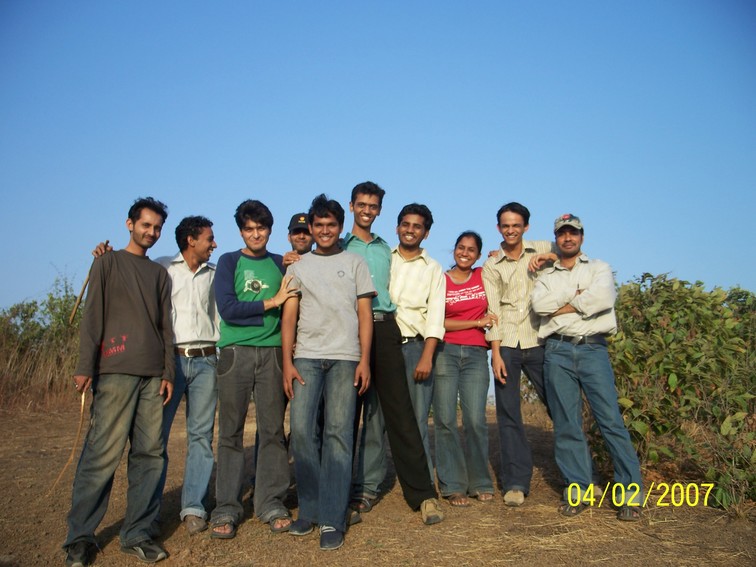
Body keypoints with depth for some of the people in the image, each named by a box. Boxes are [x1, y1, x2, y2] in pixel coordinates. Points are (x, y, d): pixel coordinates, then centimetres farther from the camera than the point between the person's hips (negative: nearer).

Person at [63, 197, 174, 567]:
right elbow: (92, 317, 0)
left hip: (153, 375, 4)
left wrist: (168, 372, 8)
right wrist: (85, 366, -8)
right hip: (116, 371, -4)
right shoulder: (108, 262, 8)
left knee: (149, 454, 2)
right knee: (103, 454, -7)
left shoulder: (160, 273, 20)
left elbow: (166, 327, 16)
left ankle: (137, 533, 9)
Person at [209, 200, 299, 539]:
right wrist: (271, 303, -6)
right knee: (231, 431, 1)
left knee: (272, 430, 3)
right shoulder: (229, 262, 6)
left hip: (272, 352, 2)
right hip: (235, 352, -2)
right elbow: (228, 309, -7)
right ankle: (227, 508, 9)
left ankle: (271, 504, 12)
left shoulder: (281, 264, 13)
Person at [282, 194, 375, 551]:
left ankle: (332, 519, -1)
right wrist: (287, 362, 0)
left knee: (338, 433, -5)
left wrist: (364, 360, -4)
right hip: (306, 357, 2)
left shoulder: (355, 263, 12)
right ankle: (309, 510, 10)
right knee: (301, 429, -6)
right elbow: (289, 317, 10)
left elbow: (364, 314, 7)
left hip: (345, 358, -1)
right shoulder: (298, 267, 16)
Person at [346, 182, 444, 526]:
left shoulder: (386, 250, 21)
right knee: (350, 410, 1)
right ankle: (362, 487, 13)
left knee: (396, 409, -3)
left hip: (384, 329, 2)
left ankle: (422, 493, -3)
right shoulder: (339, 247, 10)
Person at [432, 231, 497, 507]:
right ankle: (453, 486, 7)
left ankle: (480, 483, 12)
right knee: (445, 420, -2)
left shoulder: (483, 276, 11)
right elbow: (438, 322, -3)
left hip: (476, 355, 1)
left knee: (476, 420, -4)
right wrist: (477, 322, -3)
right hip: (445, 352, -1)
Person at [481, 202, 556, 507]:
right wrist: (495, 353, -7)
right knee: (508, 415, 1)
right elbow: (493, 311, 2)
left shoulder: (542, 250, 7)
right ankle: (516, 482, 9)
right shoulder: (491, 266, 7)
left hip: (538, 341, 0)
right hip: (506, 345, 0)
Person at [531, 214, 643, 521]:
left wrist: (562, 306, -3)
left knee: (611, 420, -7)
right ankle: (578, 490, 11)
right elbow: (539, 305, -4)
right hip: (558, 352, 2)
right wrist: (578, 295, -5)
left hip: (593, 349, -2)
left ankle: (631, 492, -1)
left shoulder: (598, 268, 13)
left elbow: (604, 298, -9)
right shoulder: (546, 276, 18)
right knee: (566, 424, 3)